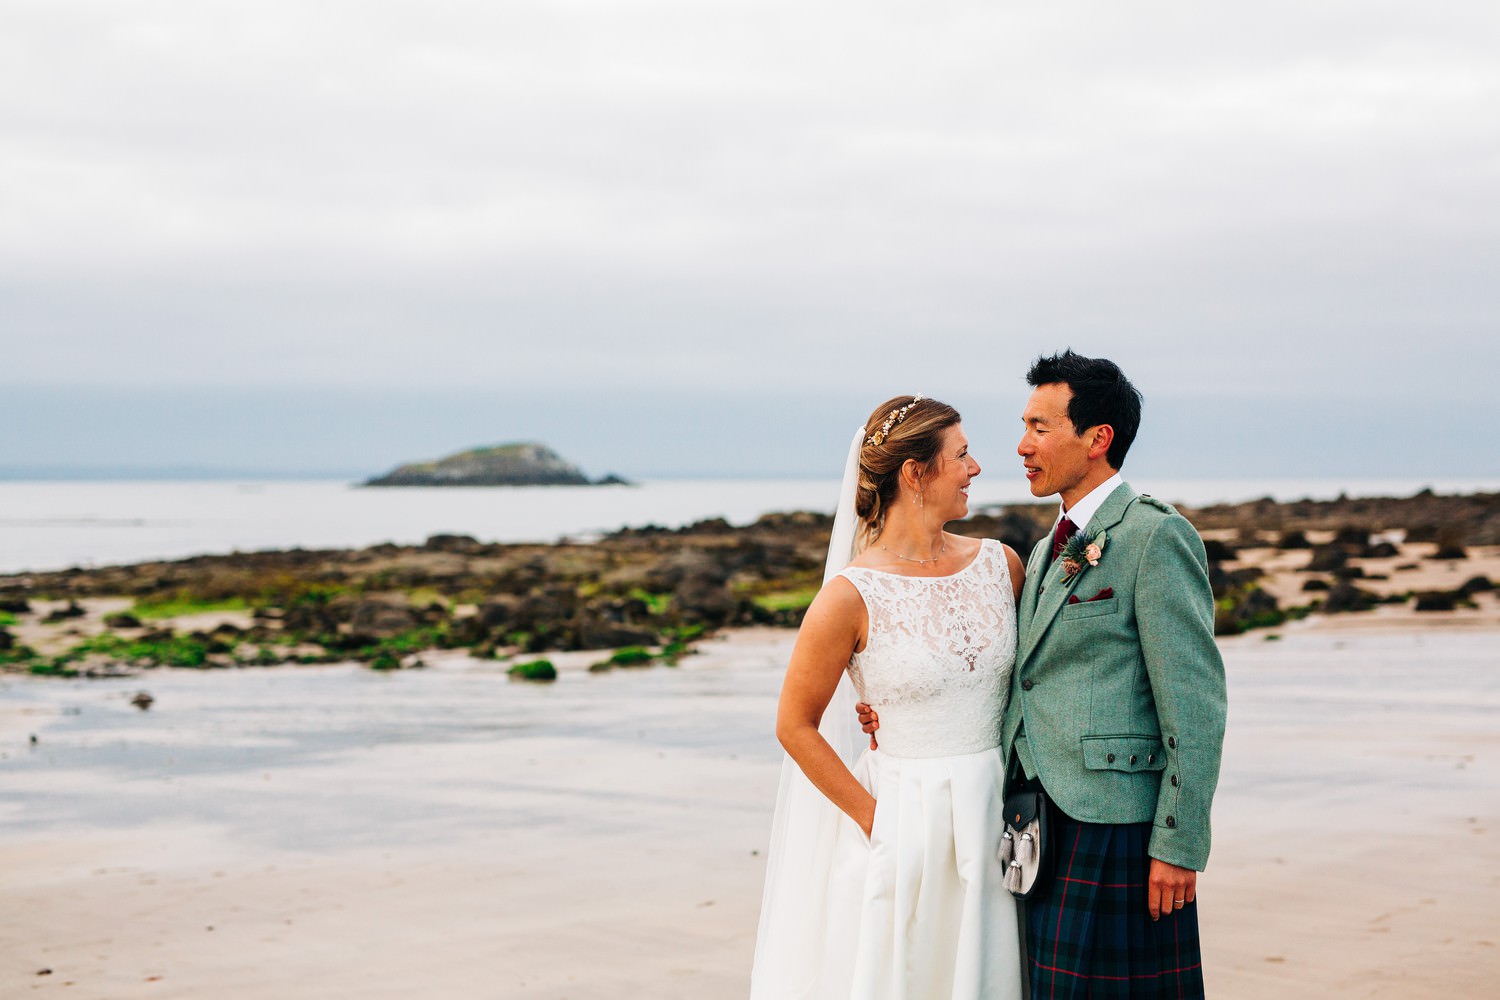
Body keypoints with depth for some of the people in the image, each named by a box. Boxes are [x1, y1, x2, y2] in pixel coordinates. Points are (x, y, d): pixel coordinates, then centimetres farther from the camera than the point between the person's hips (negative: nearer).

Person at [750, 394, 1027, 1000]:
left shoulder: (1001, 564, 2)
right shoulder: (852, 596, -12)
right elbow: (795, 727, -5)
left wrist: (1021, 797, 6)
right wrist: (873, 817, -7)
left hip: (993, 821, 5)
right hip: (903, 828, -4)